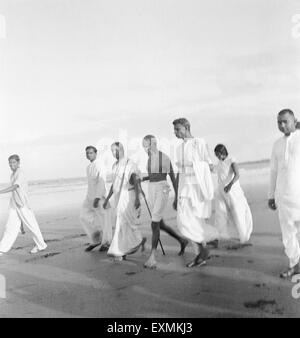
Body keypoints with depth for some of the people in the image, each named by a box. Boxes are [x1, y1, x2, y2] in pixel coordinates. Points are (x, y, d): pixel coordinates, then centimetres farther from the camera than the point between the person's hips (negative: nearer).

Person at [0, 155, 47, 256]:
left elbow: (14, 187, -29)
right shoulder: (13, 174, 12)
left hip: (23, 205, -7)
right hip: (14, 205, 8)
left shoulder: (20, 174, -15)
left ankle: (41, 245, 18)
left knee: (31, 225, 3)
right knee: (10, 226, 3)